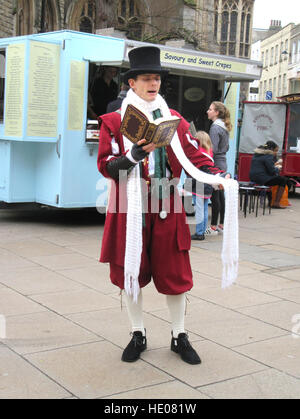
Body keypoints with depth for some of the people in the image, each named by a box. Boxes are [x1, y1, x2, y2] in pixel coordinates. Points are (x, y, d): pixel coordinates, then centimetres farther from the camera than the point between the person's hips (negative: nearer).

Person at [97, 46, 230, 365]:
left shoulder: (175, 120, 9)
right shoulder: (114, 121, 2)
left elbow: (194, 157, 5)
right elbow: (106, 166, -4)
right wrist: (133, 155, -22)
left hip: (167, 209, 2)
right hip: (129, 209, -1)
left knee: (174, 271, 5)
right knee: (131, 270, 7)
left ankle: (179, 336, 22)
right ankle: (138, 335, 24)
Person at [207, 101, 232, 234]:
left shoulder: (215, 127, -15)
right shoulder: (225, 127, 13)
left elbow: (213, 149, -18)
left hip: (216, 164, -9)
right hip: (223, 163, 9)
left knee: (215, 196, -5)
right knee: (220, 195, 13)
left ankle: (214, 226, 0)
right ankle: (222, 224, 19)